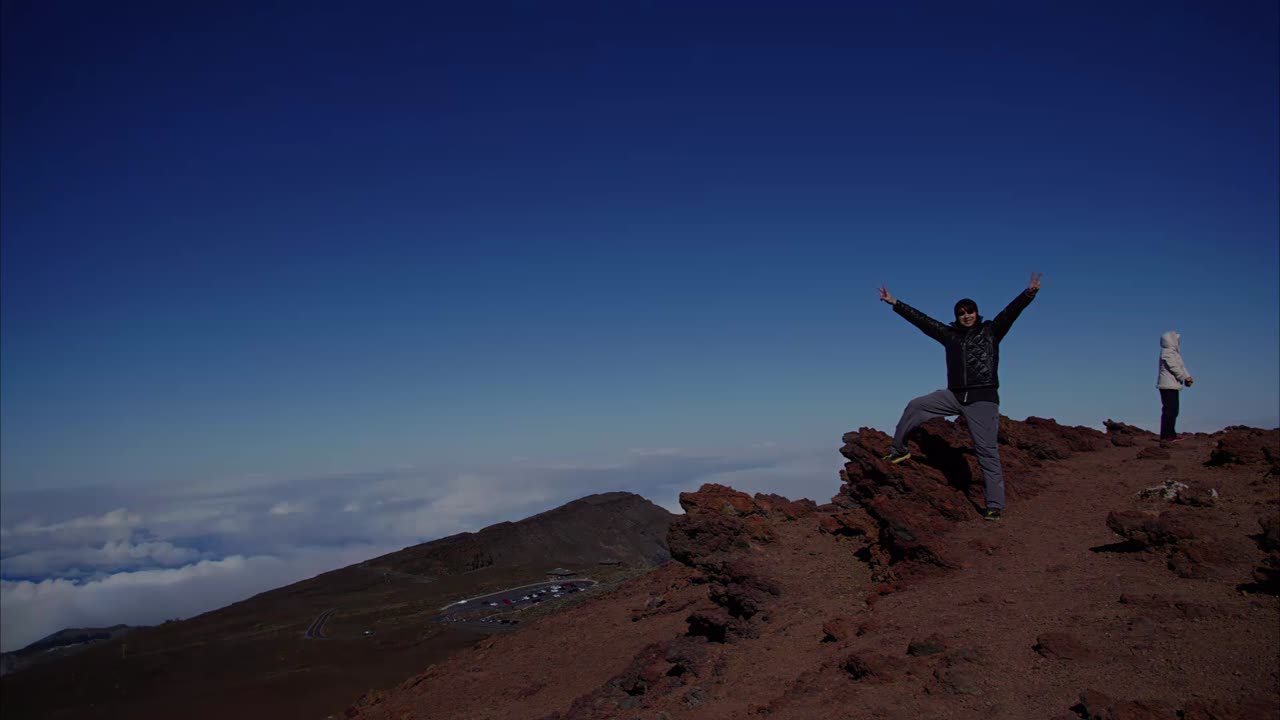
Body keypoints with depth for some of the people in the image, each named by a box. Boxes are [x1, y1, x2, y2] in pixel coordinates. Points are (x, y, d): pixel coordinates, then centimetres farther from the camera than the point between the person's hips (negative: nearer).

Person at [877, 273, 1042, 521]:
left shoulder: (991, 331, 4)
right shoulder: (950, 334, 13)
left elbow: (1010, 311, -11)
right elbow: (921, 319, 14)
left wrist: (1029, 293, -28)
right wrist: (895, 303, 14)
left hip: (983, 398, -4)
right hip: (954, 395, 4)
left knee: (987, 450, -6)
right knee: (915, 407, -2)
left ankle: (994, 505, -4)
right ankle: (898, 450, 13)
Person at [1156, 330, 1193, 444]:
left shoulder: (1175, 353, 20)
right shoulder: (1167, 353, -13)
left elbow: (1181, 366, 17)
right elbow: (1174, 367, -19)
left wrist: (1187, 377, 2)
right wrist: (1185, 378, -12)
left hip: (1173, 386, 11)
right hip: (1167, 386, -11)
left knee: (1173, 410, 15)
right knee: (1168, 411, -13)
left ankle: (1171, 435, 23)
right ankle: (1164, 438, -15)